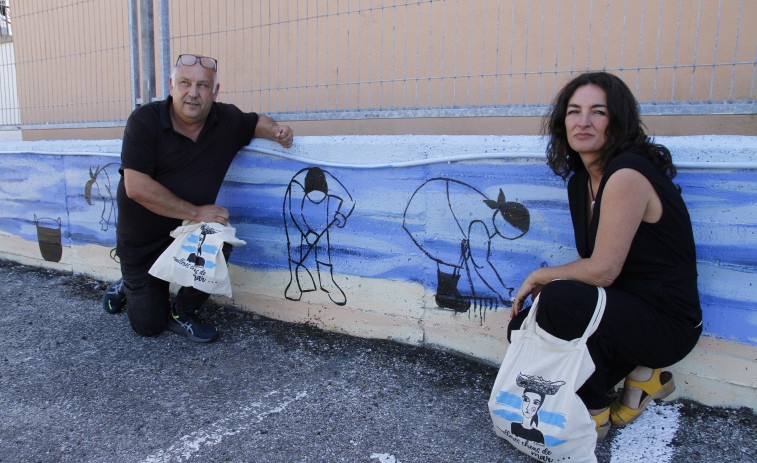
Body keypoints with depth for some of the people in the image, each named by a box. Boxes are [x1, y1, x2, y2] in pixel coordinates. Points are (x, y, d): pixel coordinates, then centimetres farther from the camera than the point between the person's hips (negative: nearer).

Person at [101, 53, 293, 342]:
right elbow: (136, 187, -26)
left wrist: (276, 131, -9)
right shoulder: (145, 121, -19)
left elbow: (255, 121, 16)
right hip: (142, 241, -2)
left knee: (218, 244, -33)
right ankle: (127, 287, 42)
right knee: (148, 326, 5)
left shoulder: (228, 121, -7)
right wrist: (196, 212, -27)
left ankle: (181, 313, -4)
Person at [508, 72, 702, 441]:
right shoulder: (580, 181, 5)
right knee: (523, 326, 2)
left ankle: (593, 410, -5)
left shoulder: (628, 175, -23)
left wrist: (539, 277, -10)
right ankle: (639, 375, 8)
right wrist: (542, 284, -5)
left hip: (667, 324, -9)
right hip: (622, 310, 9)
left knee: (560, 299, -31)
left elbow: (602, 270, -24)